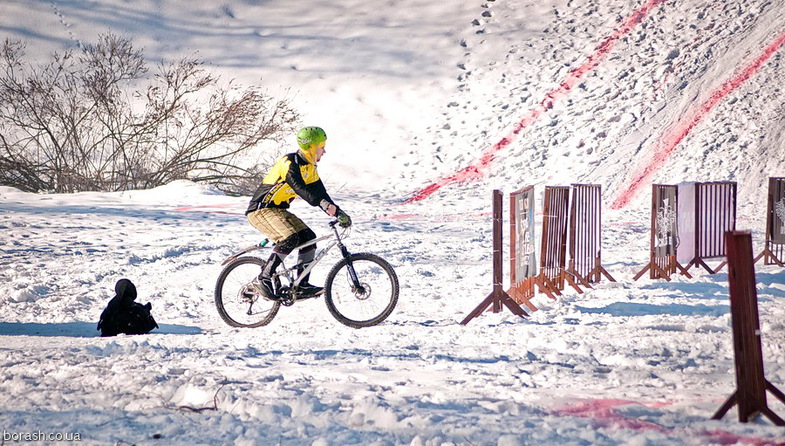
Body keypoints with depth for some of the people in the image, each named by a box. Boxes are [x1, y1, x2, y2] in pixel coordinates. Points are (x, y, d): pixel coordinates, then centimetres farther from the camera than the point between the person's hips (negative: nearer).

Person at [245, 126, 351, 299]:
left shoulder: (309, 167, 10)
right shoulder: (290, 163, -20)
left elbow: (319, 192, 8)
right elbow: (299, 187, -34)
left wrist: (338, 213, -4)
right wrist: (323, 203, -46)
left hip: (278, 210, 9)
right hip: (261, 210, -9)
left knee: (308, 238, -4)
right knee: (290, 238, -29)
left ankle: (302, 285, 1)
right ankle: (266, 277, -19)